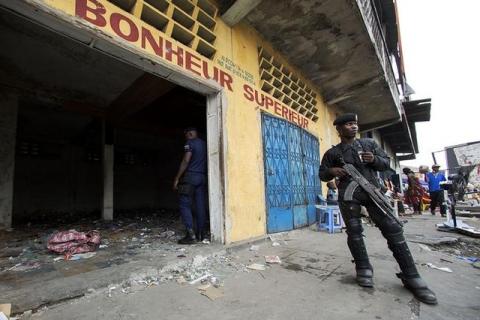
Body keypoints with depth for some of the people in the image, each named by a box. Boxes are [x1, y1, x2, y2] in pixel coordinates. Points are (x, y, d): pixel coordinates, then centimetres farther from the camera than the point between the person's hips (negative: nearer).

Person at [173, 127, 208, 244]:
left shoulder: (190, 143, -3)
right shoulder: (204, 144, 18)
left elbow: (186, 161, -14)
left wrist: (177, 178, -12)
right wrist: (204, 175, 18)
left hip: (190, 176, -7)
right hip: (203, 177, 7)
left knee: (184, 204, -4)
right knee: (201, 205, 7)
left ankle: (190, 234, -11)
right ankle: (200, 233, 11)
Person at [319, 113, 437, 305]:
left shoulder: (369, 144, 14)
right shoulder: (332, 153, 6)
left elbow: (386, 162, 16)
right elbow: (322, 175, 10)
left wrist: (374, 159, -6)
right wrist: (331, 171, -13)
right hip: (348, 195, -1)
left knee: (393, 228, -2)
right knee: (354, 231, 2)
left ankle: (411, 277, 8)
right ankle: (363, 269, 18)